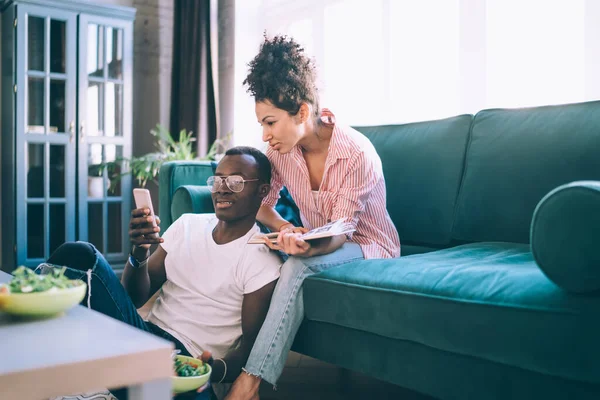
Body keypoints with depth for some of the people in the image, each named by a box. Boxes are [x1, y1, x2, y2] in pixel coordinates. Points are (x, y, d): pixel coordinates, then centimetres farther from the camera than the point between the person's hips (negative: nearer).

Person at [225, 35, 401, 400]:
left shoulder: (358, 154, -26)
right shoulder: (281, 150, -9)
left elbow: (340, 233, -25)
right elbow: (262, 204, -1)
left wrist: (308, 248, -47)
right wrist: (285, 229, -23)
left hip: (367, 246, -6)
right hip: (318, 243, 6)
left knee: (299, 267, -35)